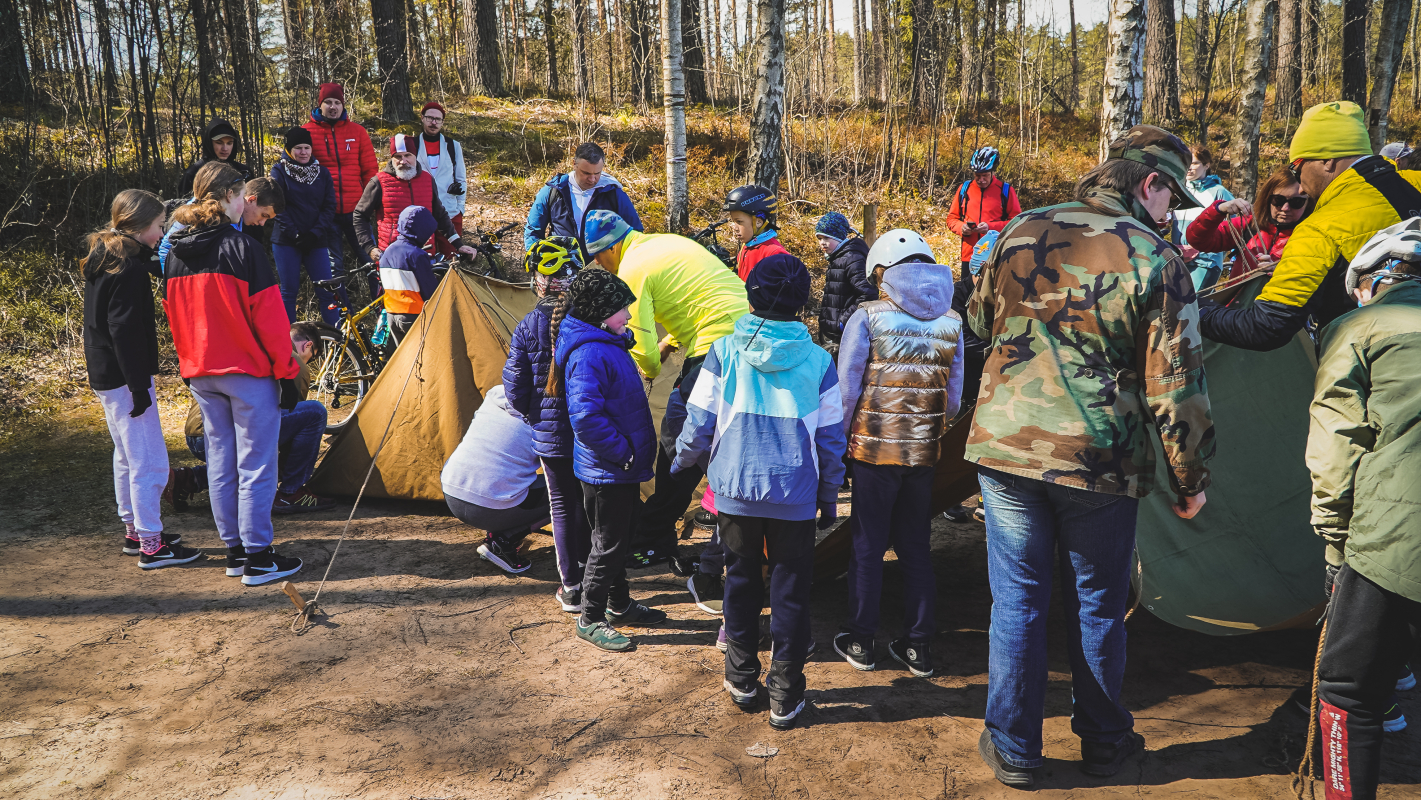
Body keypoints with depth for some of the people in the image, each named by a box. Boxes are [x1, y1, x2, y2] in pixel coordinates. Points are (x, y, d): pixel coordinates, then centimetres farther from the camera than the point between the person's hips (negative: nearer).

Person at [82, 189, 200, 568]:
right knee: (150, 461, -5)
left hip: (105, 375, 11)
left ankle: (134, 531, 31)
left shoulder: (102, 259, 12)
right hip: (123, 376, -11)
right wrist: (139, 387, -22)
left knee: (128, 456, 20)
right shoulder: (129, 268, -18)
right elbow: (125, 331, -23)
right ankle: (151, 546, -1)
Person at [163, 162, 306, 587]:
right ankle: (258, 558, 3)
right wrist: (286, 371, -8)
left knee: (220, 460, 13)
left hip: (200, 373, 7)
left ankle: (234, 551, 21)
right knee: (256, 464, -1)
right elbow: (269, 316, -14)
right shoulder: (240, 246, -14)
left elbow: (175, 316, 15)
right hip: (248, 371, -7)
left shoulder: (176, 254, 7)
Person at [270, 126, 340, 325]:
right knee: (289, 291, 2)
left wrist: (315, 233, -9)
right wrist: (295, 235, -13)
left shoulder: (322, 173, 10)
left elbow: (330, 206, 4)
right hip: (286, 242, -2)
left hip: (316, 242, 2)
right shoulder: (279, 171, 3)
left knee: (326, 291, -3)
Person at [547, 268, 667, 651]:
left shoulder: (608, 343, 9)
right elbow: (586, 417, -31)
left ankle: (619, 604, 37)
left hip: (622, 466, 10)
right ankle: (590, 619, 15)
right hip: (605, 470, -10)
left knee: (620, 539, 21)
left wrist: (633, 449, 19)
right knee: (608, 544, 2)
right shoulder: (589, 354, -24)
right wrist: (622, 451, -23)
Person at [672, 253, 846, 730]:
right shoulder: (817, 360, -4)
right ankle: (785, 697, 14)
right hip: (795, 496, 0)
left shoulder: (724, 352, -6)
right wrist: (829, 495, 13)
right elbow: (831, 438, 1)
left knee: (741, 582, 16)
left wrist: (682, 460, 17)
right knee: (790, 591, 8)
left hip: (735, 489, 1)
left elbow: (699, 424, -3)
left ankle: (742, 680, 26)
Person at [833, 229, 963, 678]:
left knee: (868, 545, 8)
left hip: (873, 447, -3)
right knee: (916, 546, 13)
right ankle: (919, 647, 18)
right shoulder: (951, 321, 3)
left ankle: (860, 642, 17)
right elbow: (954, 394, 7)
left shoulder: (868, 317, -8)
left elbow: (846, 387, -7)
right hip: (924, 452, 3)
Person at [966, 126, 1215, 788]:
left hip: (1006, 447, 2)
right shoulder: (1157, 261, -9)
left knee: (1016, 599, 12)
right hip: (1100, 462, -2)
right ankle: (1102, 741, 33)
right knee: (1098, 606, 16)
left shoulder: (1023, 232, 2)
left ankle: (1013, 746, 23)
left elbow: (979, 318, 17)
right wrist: (1191, 479, 2)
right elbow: (1174, 387, -9)